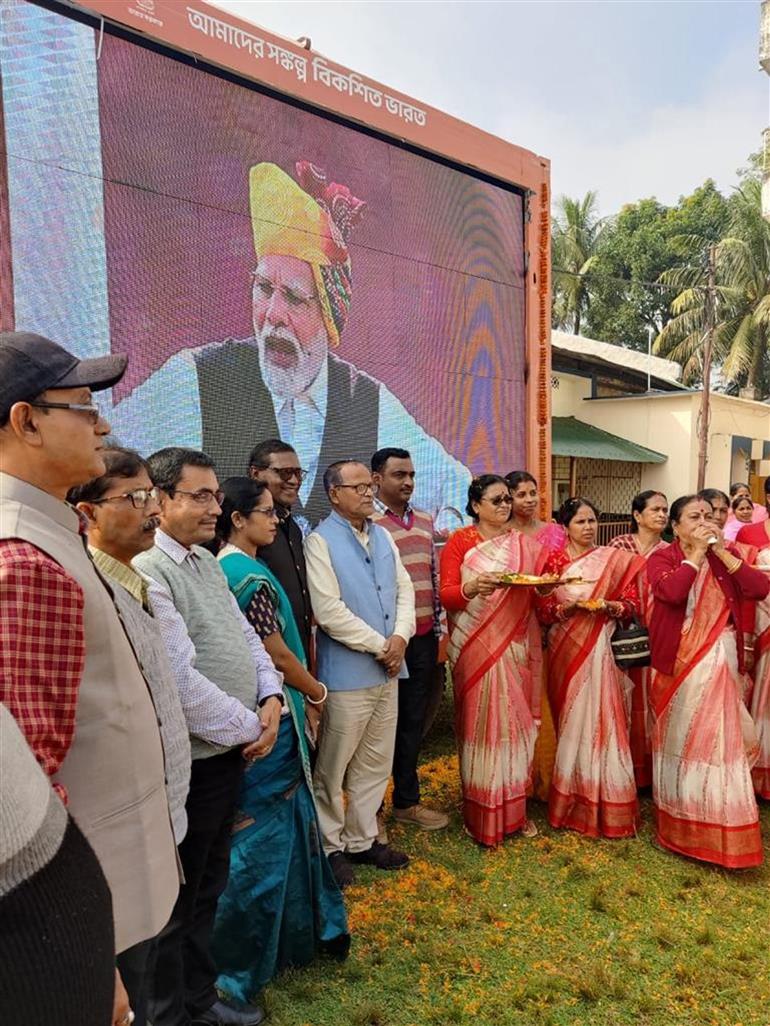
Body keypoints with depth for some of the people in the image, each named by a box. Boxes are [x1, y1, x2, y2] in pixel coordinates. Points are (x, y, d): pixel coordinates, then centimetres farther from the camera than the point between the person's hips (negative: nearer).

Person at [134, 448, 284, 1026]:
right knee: (175, 902, 11)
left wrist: (271, 699, -4)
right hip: (189, 763, -9)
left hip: (229, 752, 9)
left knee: (208, 887, 23)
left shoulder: (207, 561, 9)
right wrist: (250, 727, -14)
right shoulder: (147, 571, -21)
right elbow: (181, 680, -24)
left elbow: (246, 637, 12)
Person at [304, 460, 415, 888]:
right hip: (347, 673, -7)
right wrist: (380, 645, -13)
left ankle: (362, 840, 33)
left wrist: (400, 637, -7)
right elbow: (330, 612, -18)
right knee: (333, 768, 7)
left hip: (388, 668, 7)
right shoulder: (321, 541, -12)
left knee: (375, 764, 17)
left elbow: (404, 588, 10)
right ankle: (331, 846, 26)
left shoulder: (383, 536, 10)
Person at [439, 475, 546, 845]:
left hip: (514, 646, 4)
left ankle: (515, 808, 20)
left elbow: (537, 592, 8)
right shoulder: (459, 541, -1)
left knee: (516, 721, 6)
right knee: (481, 723, 0)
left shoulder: (524, 544, 11)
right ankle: (480, 813, 14)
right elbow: (446, 595, -9)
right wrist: (471, 587, -28)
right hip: (475, 647, -3)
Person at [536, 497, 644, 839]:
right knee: (570, 720, 5)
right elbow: (543, 610, 0)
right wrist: (567, 607, -17)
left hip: (603, 649, 0)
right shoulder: (554, 560, 3)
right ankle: (573, 800, 19)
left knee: (601, 718, -2)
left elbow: (633, 603, 2)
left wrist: (609, 606, -16)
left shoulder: (616, 559, 4)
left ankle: (604, 805, 10)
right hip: (566, 650, 0)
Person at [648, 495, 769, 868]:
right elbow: (671, 591, -24)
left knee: (720, 740, 7)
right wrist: (696, 553, -15)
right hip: (680, 662, -3)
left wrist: (721, 552, -11)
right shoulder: (662, 558, -3)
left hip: (720, 662, 3)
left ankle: (721, 831, 23)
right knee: (682, 738, 8)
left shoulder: (727, 555, 8)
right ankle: (681, 825, 25)